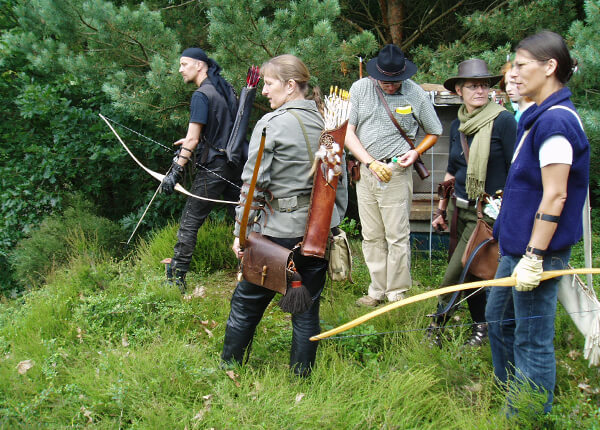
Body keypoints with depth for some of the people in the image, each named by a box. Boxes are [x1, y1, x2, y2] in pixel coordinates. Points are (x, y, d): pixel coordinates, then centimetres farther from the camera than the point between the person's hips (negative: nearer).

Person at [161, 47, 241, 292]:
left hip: (213, 168, -8)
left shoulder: (201, 95, -12)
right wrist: (193, 139, 29)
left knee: (190, 222, -2)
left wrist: (176, 171, -15)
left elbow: (193, 139, -17)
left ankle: (176, 279, 1)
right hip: (235, 164, 8)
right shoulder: (225, 89, 12)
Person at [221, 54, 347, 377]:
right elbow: (340, 182, 13)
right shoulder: (328, 124, 8)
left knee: (246, 303, 10)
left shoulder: (271, 124, -9)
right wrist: (335, 221, 22)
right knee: (307, 308, 12)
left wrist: (241, 233, -4)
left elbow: (253, 183, -11)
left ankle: (228, 368, 21)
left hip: (281, 232, -5)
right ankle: (301, 378, 19)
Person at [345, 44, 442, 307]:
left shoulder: (415, 94, -2)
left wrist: (416, 152, -9)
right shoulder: (360, 89, 1)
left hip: (397, 172, -3)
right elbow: (347, 132, 0)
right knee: (371, 236, 9)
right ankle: (377, 291, 19)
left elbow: (435, 133, 10)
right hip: (365, 170, 3)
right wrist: (371, 163, -10)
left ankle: (397, 294, 9)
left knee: (397, 236, -2)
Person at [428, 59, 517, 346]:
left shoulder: (503, 121, -11)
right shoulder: (457, 126, 9)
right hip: (460, 209, 7)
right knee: (469, 274, 12)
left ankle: (436, 329, 9)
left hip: (488, 213, -7)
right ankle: (481, 326, 27)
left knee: (453, 276, -7)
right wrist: (441, 209, 16)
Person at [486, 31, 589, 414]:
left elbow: (554, 197, -22)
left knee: (532, 340, -1)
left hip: (538, 248, -11)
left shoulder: (555, 121, -20)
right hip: (518, 243, 11)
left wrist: (534, 256, -22)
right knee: (499, 318, 22)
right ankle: (510, 401, 38)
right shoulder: (540, 117, 11)